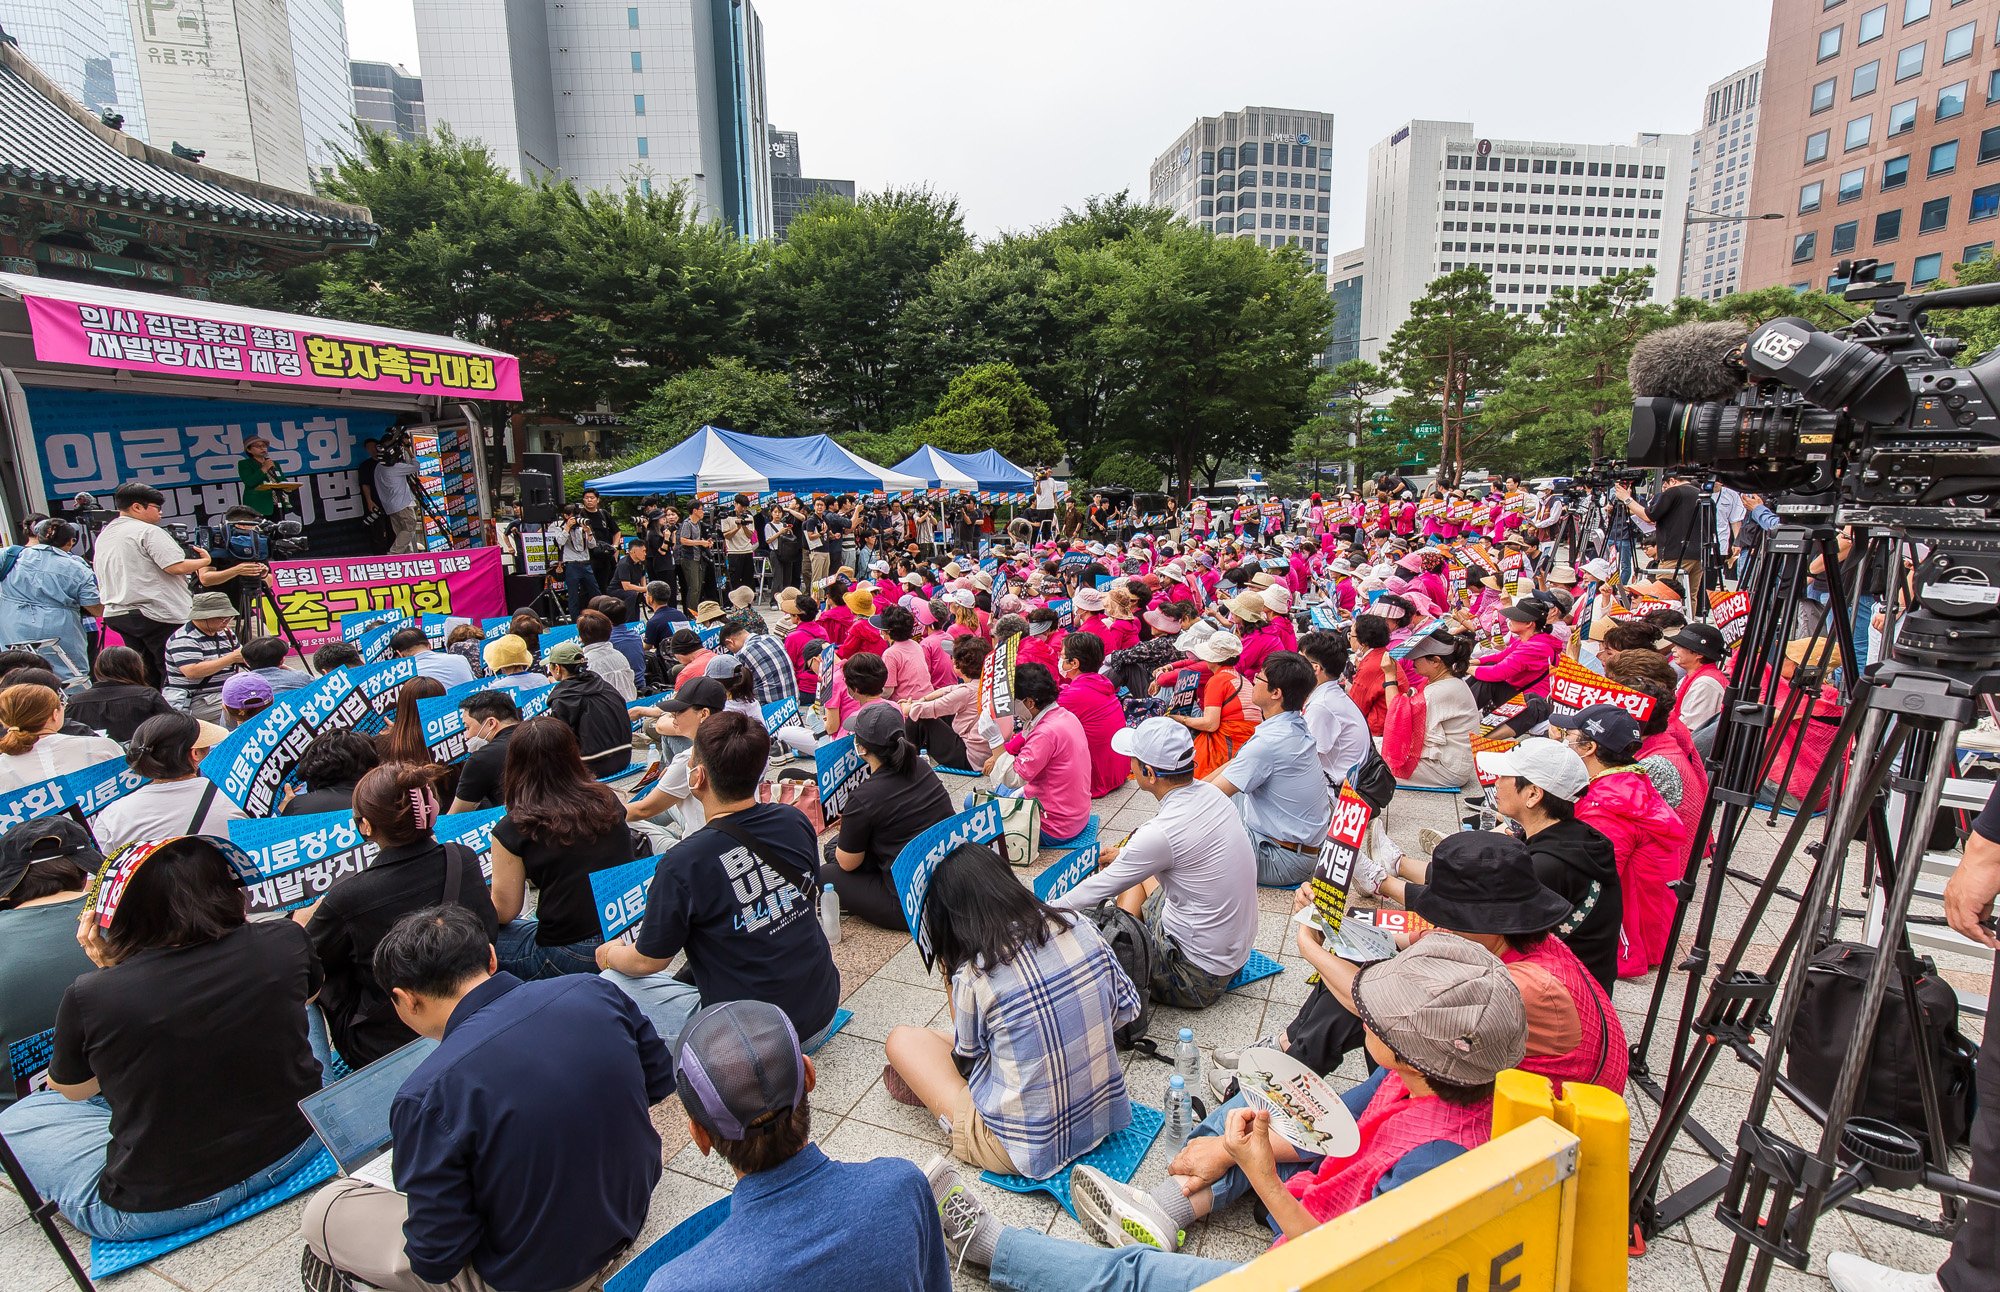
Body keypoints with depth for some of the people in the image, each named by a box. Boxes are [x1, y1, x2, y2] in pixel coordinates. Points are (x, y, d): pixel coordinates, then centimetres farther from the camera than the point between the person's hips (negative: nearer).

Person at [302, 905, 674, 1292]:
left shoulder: (428, 1096, -26)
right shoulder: (595, 992, -14)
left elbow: (438, 1259, -17)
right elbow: (660, 1079, 2)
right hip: (634, 1213, 5)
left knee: (323, 1213, 8)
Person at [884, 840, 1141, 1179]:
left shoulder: (972, 976, -21)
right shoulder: (1080, 927, -10)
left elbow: (967, 1053, -1)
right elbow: (1127, 1009, 4)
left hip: (1024, 1150, -5)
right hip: (1103, 1117, 5)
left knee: (902, 1039, 7)